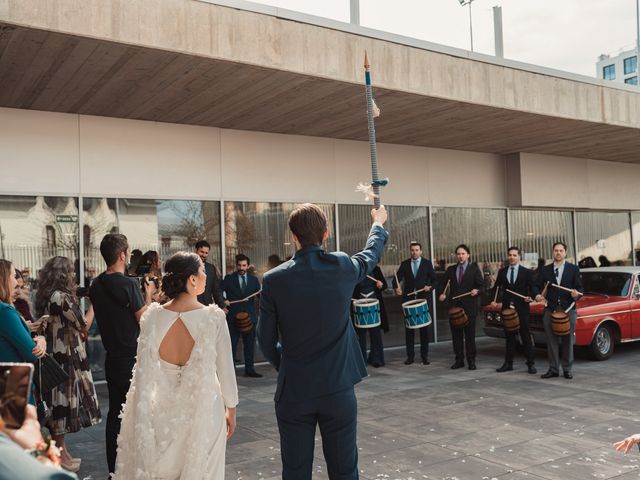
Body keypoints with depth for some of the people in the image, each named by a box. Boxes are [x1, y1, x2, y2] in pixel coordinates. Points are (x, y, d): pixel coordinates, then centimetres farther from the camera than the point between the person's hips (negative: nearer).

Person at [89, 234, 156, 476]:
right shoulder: (128, 283, -18)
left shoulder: (96, 285, 4)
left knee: (115, 412, 13)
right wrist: (148, 295, -1)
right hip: (132, 358, -7)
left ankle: (114, 468, 21)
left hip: (112, 357, 7)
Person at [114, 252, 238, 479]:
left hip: (164, 412, 3)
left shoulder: (152, 317, -11)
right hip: (205, 412, -2)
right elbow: (225, 370, -9)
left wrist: (142, 422, 5)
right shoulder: (214, 317, -17)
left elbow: (143, 375, -6)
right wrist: (231, 409, 6)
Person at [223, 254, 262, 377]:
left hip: (250, 316, 3)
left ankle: (249, 369, 17)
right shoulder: (229, 279, 3)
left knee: (249, 345, 8)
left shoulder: (253, 280, 11)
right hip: (233, 316, -3)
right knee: (231, 344, 2)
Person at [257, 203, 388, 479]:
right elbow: (372, 255, 16)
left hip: (293, 391, 0)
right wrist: (378, 224, 37)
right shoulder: (343, 267, -8)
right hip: (339, 387, 1)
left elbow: (267, 342, -3)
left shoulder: (273, 280, -10)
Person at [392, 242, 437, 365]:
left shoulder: (427, 263, 4)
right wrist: (397, 287, -19)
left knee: (424, 328, 5)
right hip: (408, 299, 1)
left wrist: (430, 287, -19)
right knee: (409, 328, 3)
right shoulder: (404, 264, 7)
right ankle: (410, 355, 11)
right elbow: (397, 278, 1)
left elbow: (435, 280, 2)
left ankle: (425, 356, 13)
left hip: (424, 299, -1)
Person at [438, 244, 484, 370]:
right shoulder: (451, 270, 11)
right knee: (456, 334, 7)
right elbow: (444, 284, 14)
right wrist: (443, 294, -4)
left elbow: (481, 285, -1)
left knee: (470, 334, 2)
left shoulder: (474, 269, 2)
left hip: (469, 306, -3)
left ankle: (471, 361, 10)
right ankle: (459, 360, 15)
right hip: (454, 306, 3)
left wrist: (476, 291, -21)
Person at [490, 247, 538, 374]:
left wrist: (531, 297, -19)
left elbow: (532, 288, 0)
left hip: (522, 308, -3)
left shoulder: (527, 272, 1)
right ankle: (508, 363, 15)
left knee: (526, 336, 0)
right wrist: (493, 300, 1)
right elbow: (497, 287, 13)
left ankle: (531, 364, 5)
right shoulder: (502, 271, 10)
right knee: (509, 336, 9)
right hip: (507, 307, 3)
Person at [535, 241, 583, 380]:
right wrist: (538, 295, -10)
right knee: (551, 340, 3)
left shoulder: (573, 269, 6)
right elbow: (539, 286, 10)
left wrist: (576, 294, -18)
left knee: (568, 341, 4)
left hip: (568, 309, -1)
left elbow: (579, 288, 3)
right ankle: (553, 369, 11)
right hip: (550, 309, 1)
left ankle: (567, 369, 14)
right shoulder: (545, 269, 10)